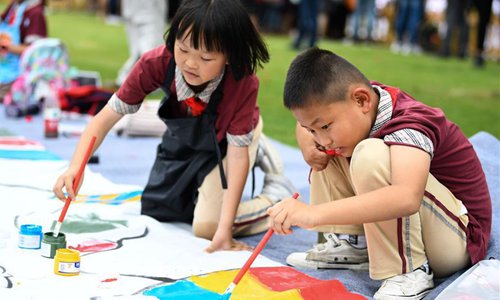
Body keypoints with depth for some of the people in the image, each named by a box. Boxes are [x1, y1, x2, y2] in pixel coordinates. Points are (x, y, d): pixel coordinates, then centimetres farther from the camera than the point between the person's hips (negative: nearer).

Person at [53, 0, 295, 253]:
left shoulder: (243, 83, -39)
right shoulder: (157, 63, -35)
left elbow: (237, 154, -34)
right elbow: (107, 116, -30)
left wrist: (224, 228, -39)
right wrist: (75, 167, -46)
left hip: (226, 141, -4)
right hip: (183, 139, 4)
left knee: (207, 226, -15)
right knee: (156, 213, 15)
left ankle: (277, 192, 8)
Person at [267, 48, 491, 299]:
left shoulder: (409, 124, -30)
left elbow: (407, 198, -50)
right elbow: (306, 123, 15)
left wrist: (314, 213, -56)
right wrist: (308, 144, -11)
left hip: (456, 238, -8)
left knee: (370, 154, -32)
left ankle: (406, 270, -24)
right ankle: (350, 243, 0)